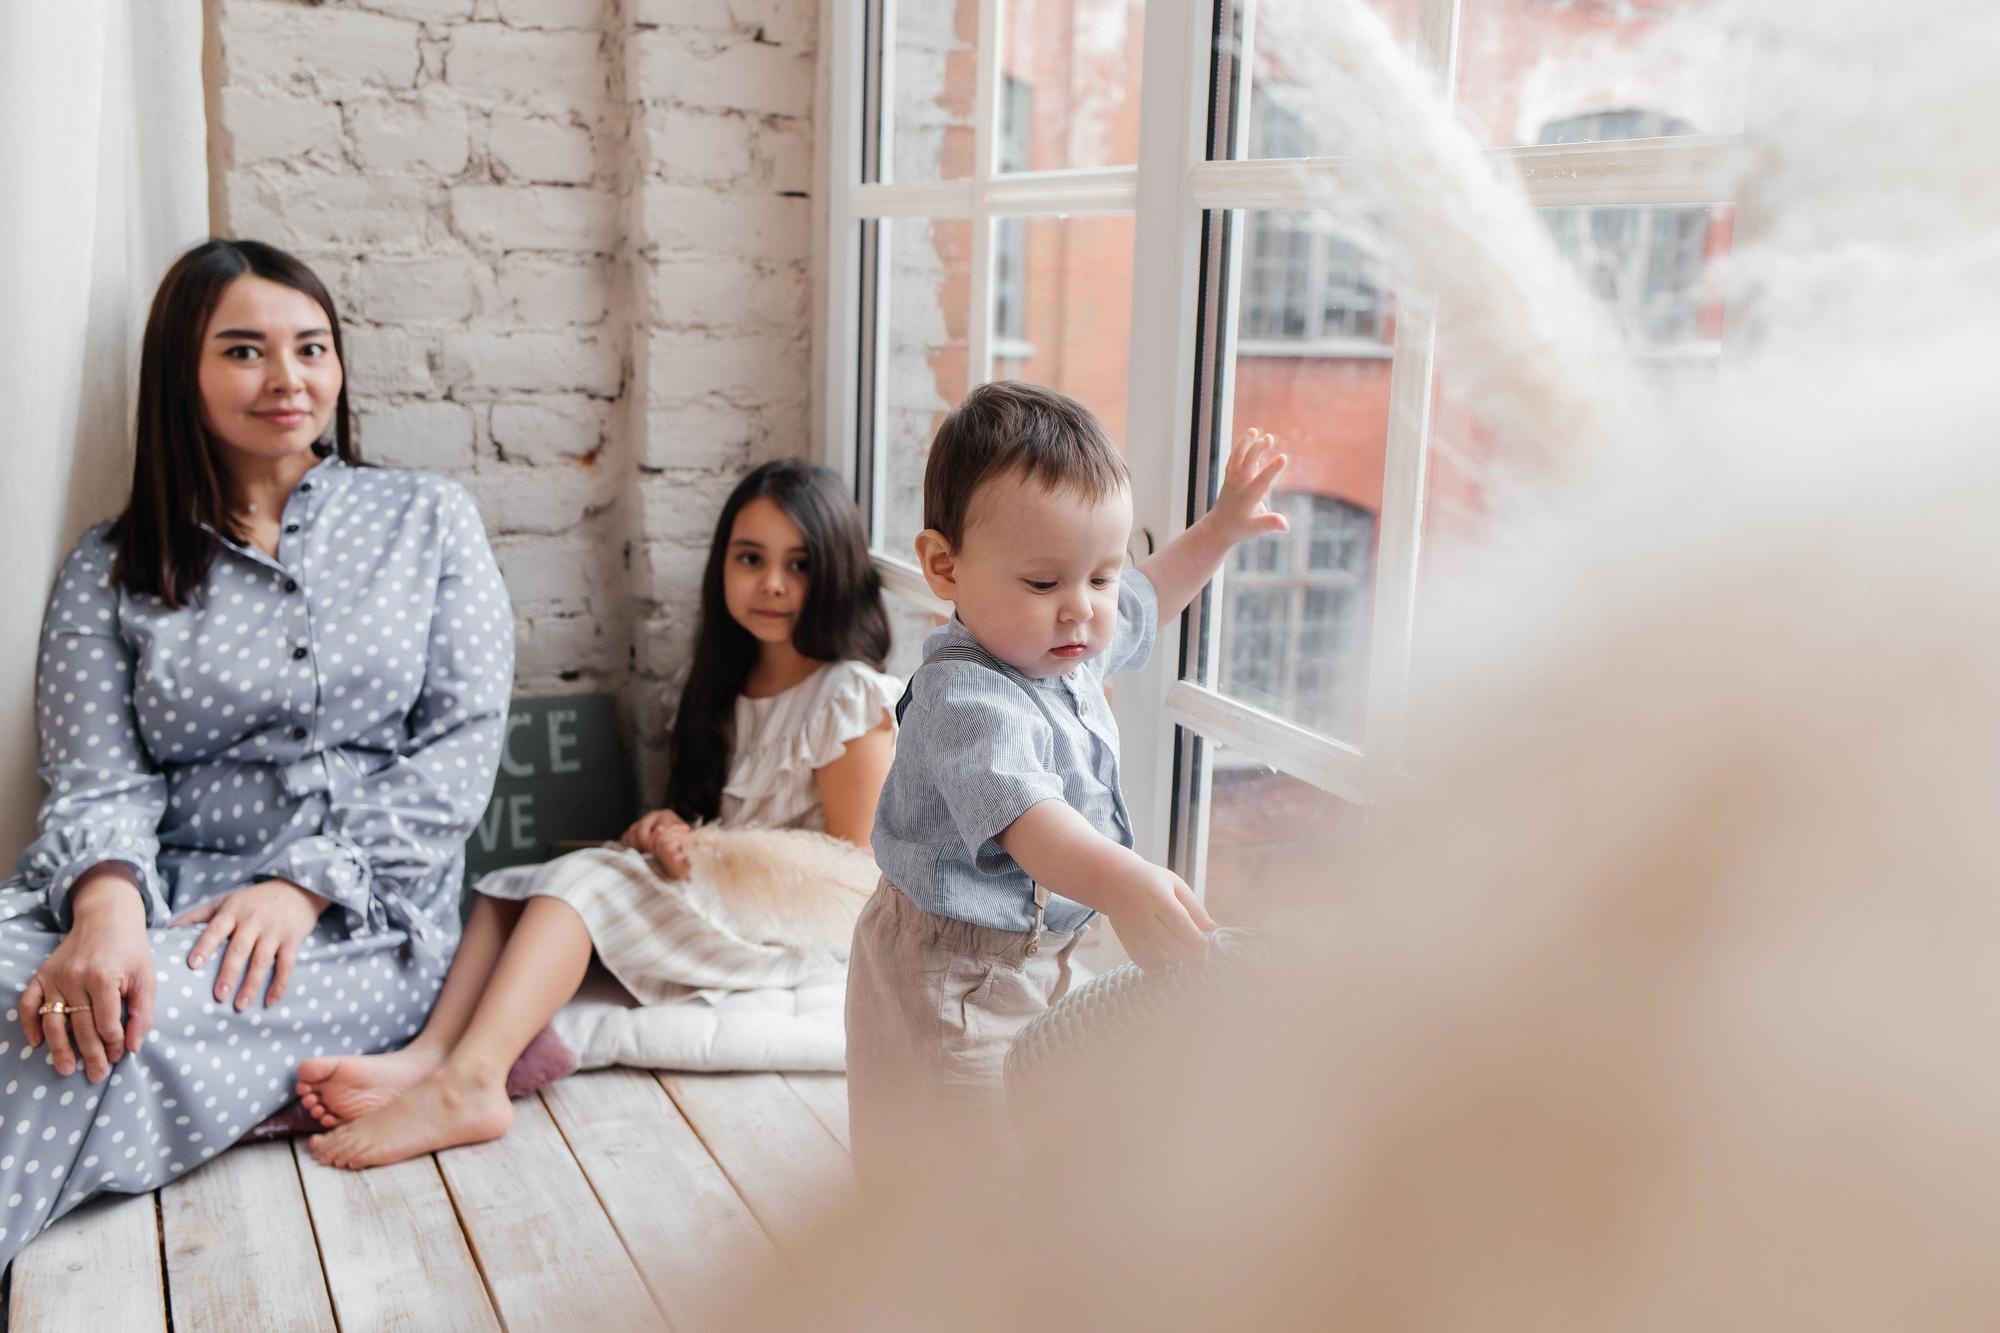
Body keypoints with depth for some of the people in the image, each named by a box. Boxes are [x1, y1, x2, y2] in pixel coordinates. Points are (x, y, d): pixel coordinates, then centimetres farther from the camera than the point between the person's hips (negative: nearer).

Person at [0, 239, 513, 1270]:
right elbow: (96, 781, 0)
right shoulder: (110, 568, 12)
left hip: (367, 916, -1)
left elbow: (464, 738, 0)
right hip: (167, 898, 1)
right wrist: (106, 902, -25)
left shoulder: (426, 519, 9)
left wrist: (309, 883, -13)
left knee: (144, 1029, -30)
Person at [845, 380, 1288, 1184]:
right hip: (948, 980, -9)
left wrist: (1222, 526, 14)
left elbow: (1149, 598, 21)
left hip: (1037, 956, 9)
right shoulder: (966, 696, -32)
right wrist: (1119, 883, -65)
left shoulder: (1075, 646, -2)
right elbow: (1022, 816, -49)